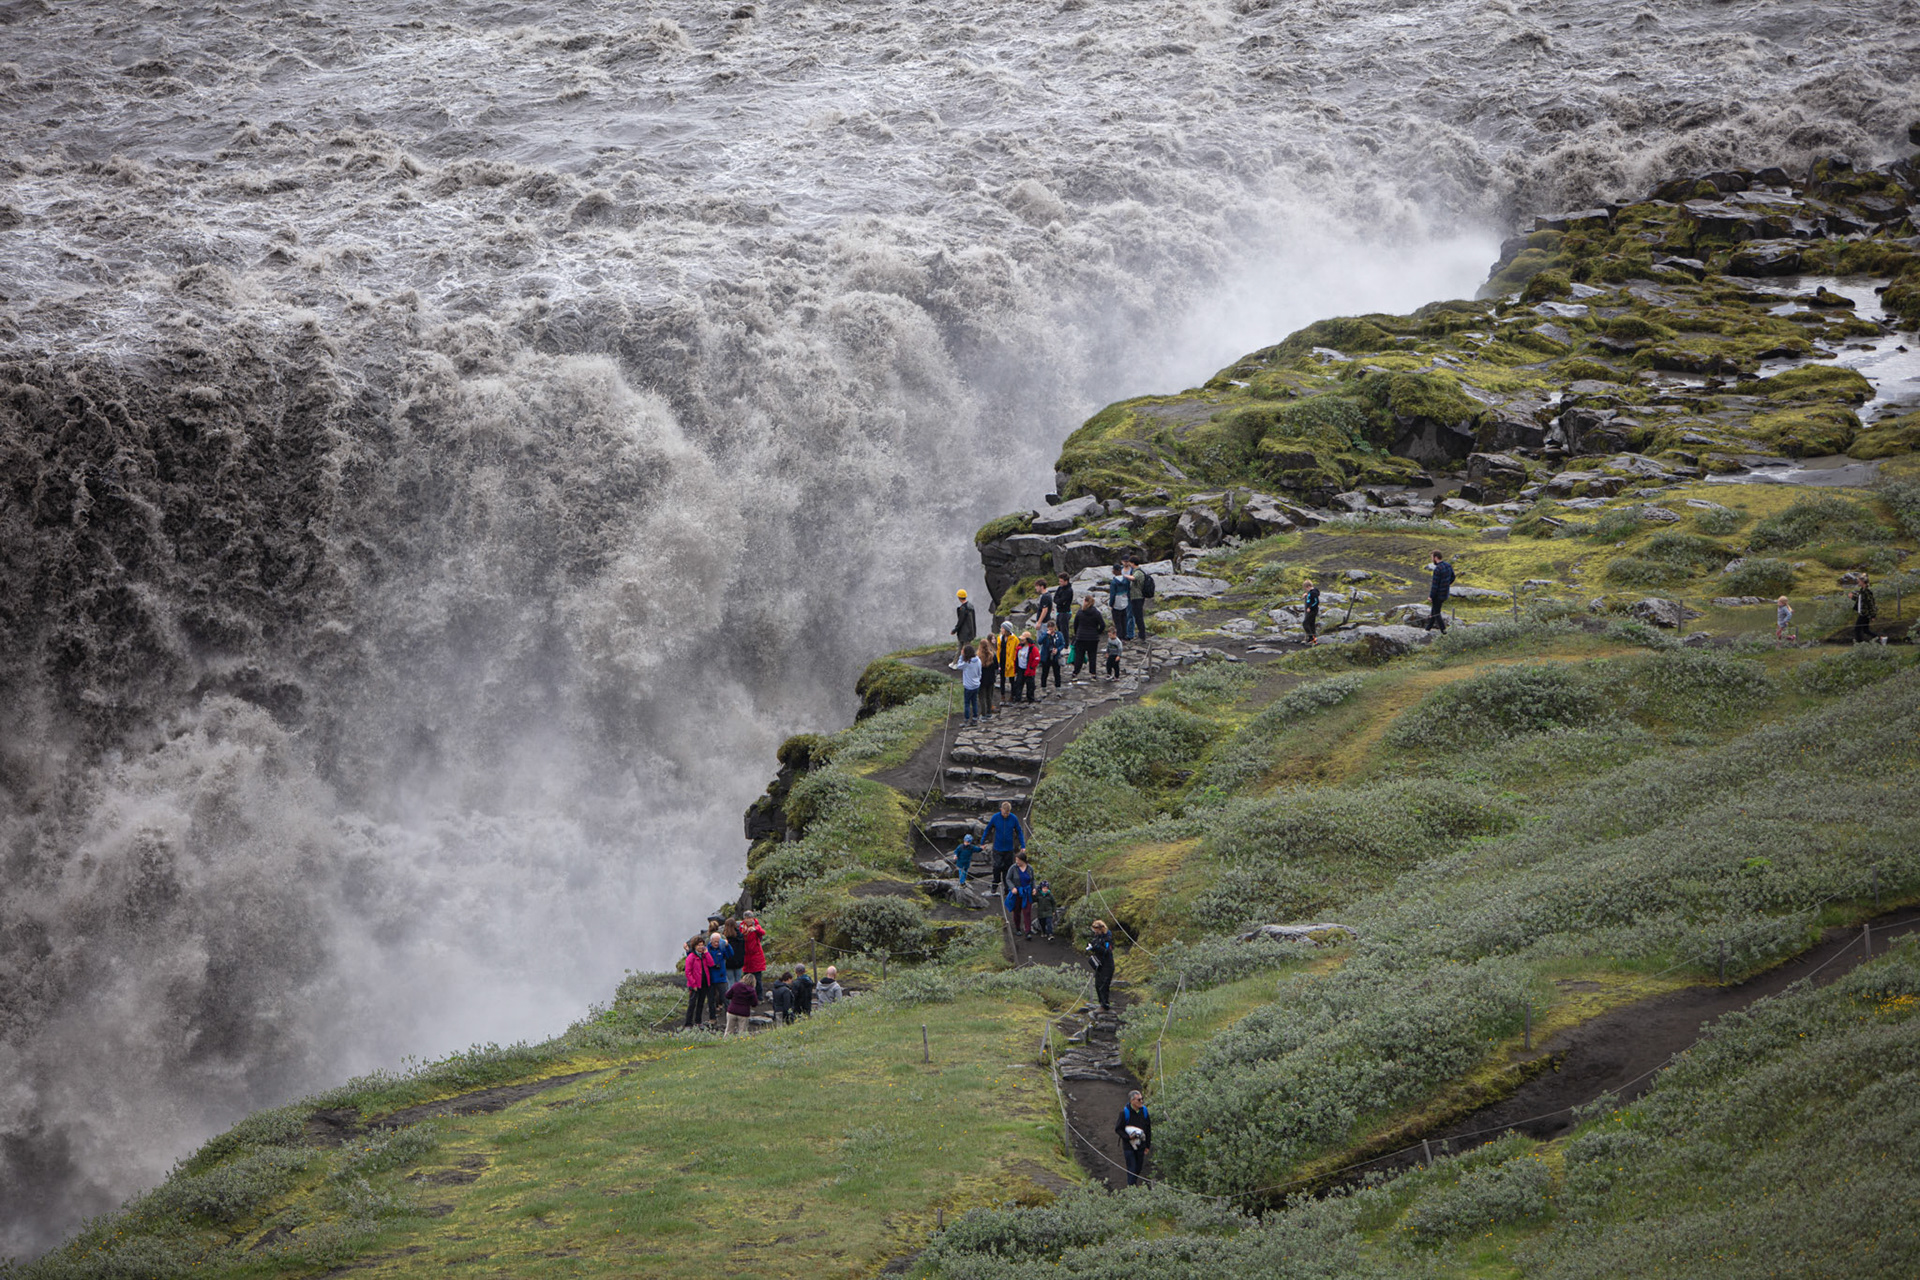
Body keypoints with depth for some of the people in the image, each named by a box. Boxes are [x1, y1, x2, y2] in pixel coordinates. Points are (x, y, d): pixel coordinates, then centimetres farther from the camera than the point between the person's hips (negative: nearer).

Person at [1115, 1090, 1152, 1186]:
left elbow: (1148, 1129, 8)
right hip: (1128, 1145, -4)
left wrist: (1148, 1145, 9)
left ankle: (1133, 1183, 31)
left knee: (1139, 1167, 12)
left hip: (1140, 1145, 4)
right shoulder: (1125, 1112, -15)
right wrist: (1128, 1137, -22)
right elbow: (1118, 1129, -8)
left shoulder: (1144, 1111, -3)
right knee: (1132, 1168, -5)